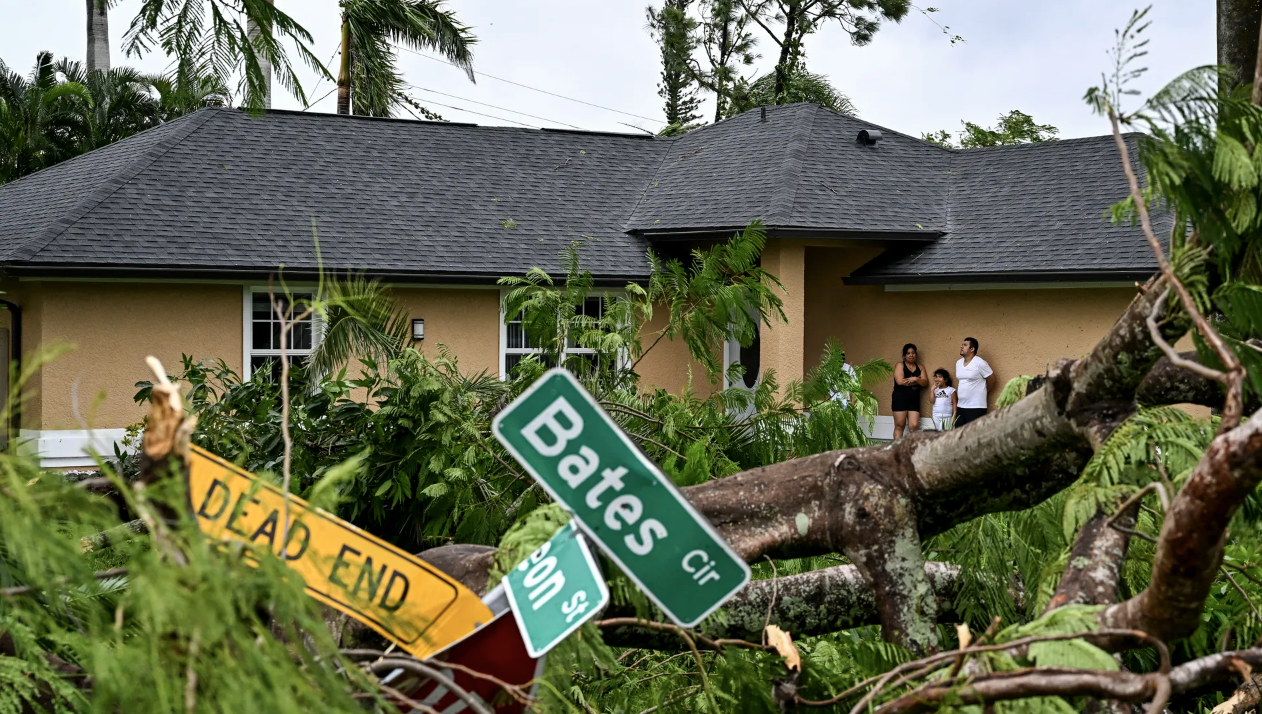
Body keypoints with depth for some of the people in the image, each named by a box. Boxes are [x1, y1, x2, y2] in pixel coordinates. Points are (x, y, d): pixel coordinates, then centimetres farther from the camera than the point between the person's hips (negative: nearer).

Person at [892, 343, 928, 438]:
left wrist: (915, 379, -16)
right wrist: (918, 380, -4)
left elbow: (925, 383, 5)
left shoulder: (920, 367, 15)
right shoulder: (900, 365, 1)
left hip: (914, 399, 4)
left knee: (914, 426, -7)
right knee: (900, 426, -4)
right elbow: (900, 381, -14)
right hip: (900, 398, -4)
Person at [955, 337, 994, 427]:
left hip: (976, 407, -7)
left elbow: (991, 379, -4)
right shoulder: (958, 363, 11)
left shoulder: (980, 363, -11)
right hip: (960, 406, 7)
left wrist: (981, 391, 6)